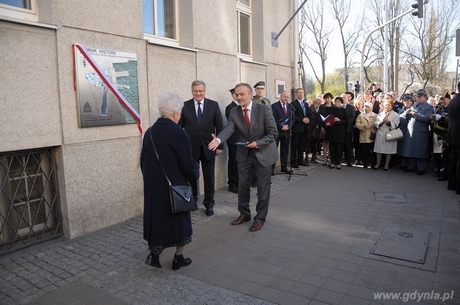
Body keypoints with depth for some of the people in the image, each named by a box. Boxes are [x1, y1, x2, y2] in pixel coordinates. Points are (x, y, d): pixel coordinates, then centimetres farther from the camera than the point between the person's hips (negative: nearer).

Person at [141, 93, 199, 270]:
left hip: (153, 185, 5)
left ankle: (153, 254, 16)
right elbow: (188, 164, -15)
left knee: (157, 218, 19)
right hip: (176, 186, -5)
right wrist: (195, 174, 6)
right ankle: (178, 258, 23)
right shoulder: (178, 133, -18)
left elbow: (143, 161, 9)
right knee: (179, 220, 12)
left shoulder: (149, 132, 0)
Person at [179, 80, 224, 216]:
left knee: (209, 178, 9)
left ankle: (209, 204, 24)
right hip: (190, 148, 0)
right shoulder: (185, 106, -2)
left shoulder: (214, 105, -1)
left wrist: (220, 145, -3)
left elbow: (219, 126, 0)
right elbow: (180, 126, 0)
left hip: (208, 147, 0)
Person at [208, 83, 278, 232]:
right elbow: (228, 129, -19)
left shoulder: (264, 109, -15)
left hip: (263, 153, -3)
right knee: (242, 186, 12)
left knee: (263, 187, 5)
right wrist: (218, 139, -39)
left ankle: (260, 218, 21)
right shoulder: (234, 112, -5)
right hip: (245, 154, 4)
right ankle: (244, 213, 31)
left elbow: (273, 133, -13)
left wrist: (258, 143, -23)